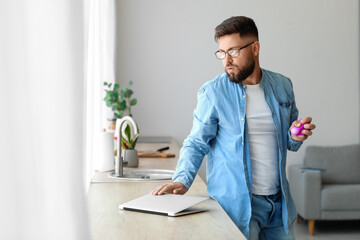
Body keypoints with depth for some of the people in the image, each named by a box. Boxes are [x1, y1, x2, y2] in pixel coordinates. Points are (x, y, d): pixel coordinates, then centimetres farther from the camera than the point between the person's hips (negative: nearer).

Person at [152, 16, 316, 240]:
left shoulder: (283, 86, 5)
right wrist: (182, 180, -22)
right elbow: (197, 144, -5)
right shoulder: (212, 92, -8)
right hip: (236, 204, -4)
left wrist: (296, 137, -7)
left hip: (279, 202, 4)